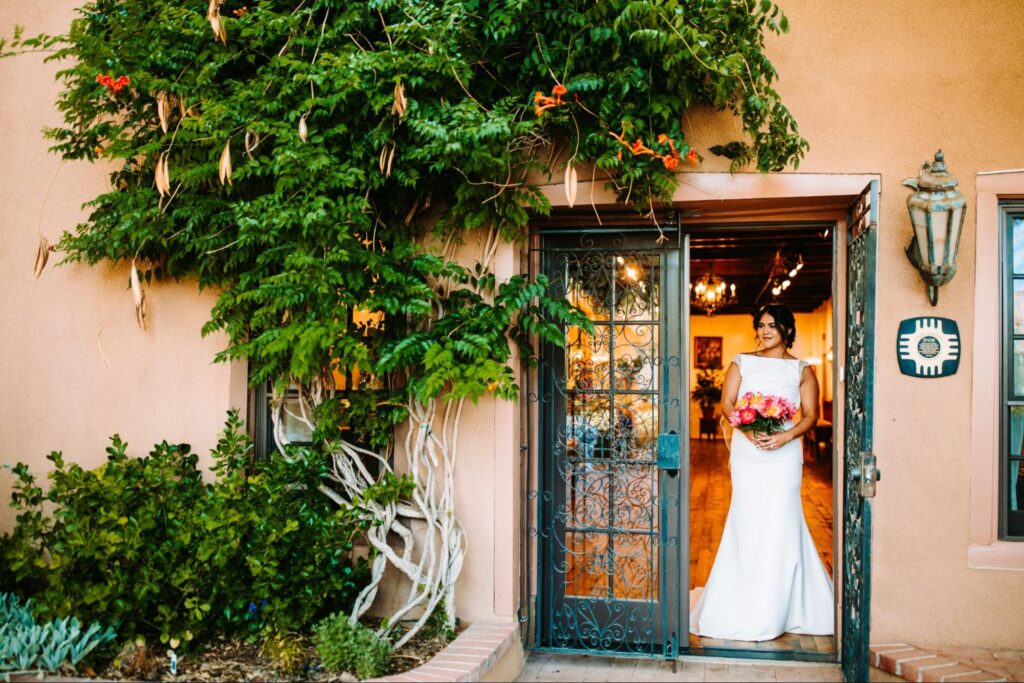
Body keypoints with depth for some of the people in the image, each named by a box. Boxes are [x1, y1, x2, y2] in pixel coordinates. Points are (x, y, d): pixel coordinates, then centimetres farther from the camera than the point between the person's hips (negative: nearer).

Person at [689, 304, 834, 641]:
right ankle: (746, 607, 12)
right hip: (746, 452, 1)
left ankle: (776, 610, 8)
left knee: (780, 521, -3)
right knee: (747, 521, 1)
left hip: (784, 454, -1)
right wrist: (749, 430, -14)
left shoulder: (801, 370, 9)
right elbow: (727, 403, 3)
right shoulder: (742, 363, 12)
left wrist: (785, 436, -15)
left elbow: (811, 415, 3)